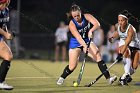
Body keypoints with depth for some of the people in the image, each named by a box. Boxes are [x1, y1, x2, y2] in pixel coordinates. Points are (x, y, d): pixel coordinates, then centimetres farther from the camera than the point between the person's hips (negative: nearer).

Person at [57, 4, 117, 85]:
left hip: (87, 41, 2)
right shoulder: (72, 24, -21)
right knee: (72, 66, -6)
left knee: (98, 55, -19)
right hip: (76, 44, -2)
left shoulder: (86, 16, -14)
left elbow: (97, 24, -26)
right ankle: (62, 78, 25)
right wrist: (85, 46, -47)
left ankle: (108, 78, -22)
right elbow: (78, 37, -33)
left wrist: (91, 30, -45)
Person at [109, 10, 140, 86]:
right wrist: (113, 37, -7)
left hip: (134, 45, -3)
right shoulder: (118, 26, -14)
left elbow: (127, 43, -43)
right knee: (127, 52, -34)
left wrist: (121, 54, -53)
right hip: (122, 43, 3)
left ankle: (127, 75, 15)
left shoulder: (131, 29, -32)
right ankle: (126, 74, -33)